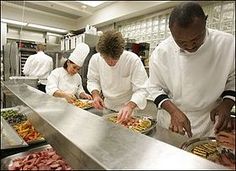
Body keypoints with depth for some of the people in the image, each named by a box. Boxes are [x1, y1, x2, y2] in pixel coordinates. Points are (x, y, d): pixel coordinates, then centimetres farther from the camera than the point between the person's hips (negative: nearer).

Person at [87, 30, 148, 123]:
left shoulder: (133, 60, -24)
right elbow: (92, 80, 2)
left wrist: (130, 106, -41)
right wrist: (96, 94, -17)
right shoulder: (95, 59, -13)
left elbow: (141, 89, -24)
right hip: (107, 107, 3)